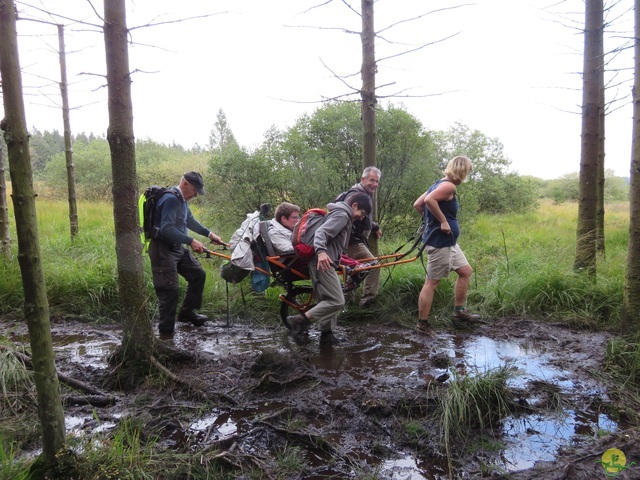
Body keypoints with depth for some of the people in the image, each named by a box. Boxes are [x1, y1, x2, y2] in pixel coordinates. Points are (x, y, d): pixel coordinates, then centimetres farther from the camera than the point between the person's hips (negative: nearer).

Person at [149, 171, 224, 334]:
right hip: (162, 249, -10)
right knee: (170, 290, -9)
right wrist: (191, 241, -30)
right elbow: (166, 229, -29)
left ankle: (187, 312, 27)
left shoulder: (182, 200, 12)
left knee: (198, 274, 14)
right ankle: (166, 331, 2)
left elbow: (190, 221, 26)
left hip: (177, 248, 10)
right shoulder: (170, 199, -20)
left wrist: (209, 233, 22)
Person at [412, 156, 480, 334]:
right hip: (440, 242, -10)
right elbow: (429, 200, -33)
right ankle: (422, 325, 4)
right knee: (431, 282, -4)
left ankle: (459, 310, 30)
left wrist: (431, 219, 16)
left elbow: (417, 204, 14)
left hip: (448, 242, 10)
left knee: (466, 271, 20)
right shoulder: (449, 186, -15)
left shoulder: (438, 184, 13)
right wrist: (443, 221, -25)